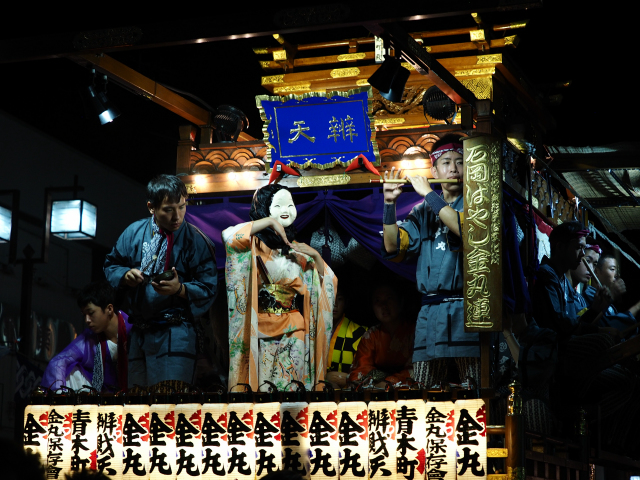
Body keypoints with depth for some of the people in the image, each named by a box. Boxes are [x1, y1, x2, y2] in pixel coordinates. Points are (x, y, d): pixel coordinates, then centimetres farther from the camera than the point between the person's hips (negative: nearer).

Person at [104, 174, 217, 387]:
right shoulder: (134, 232, 6)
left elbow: (208, 289, -7)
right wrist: (125, 275, -6)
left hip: (174, 333, -4)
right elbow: (111, 265, 16)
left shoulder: (196, 241, -5)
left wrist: (180, 289, -24)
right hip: (138, 332, 4)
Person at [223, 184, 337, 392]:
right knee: (264, 383, -3)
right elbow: (229, 236, -26)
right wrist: (270, 221, -21)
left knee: (294, 383, 5)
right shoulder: (256, 244, -4)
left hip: (295, 333, 5)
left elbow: (327, 281, 16)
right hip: (263, 331, -5)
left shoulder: (296, 248, 13)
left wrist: (315, 255, -2)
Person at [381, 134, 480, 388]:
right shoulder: (423, 212, 19)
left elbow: (465, 228, -13)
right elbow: (393, 246, 8)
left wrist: (428, 194, -9)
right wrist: (390, 203, -2)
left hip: (466, 310, -3)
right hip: (430, 312, 3)